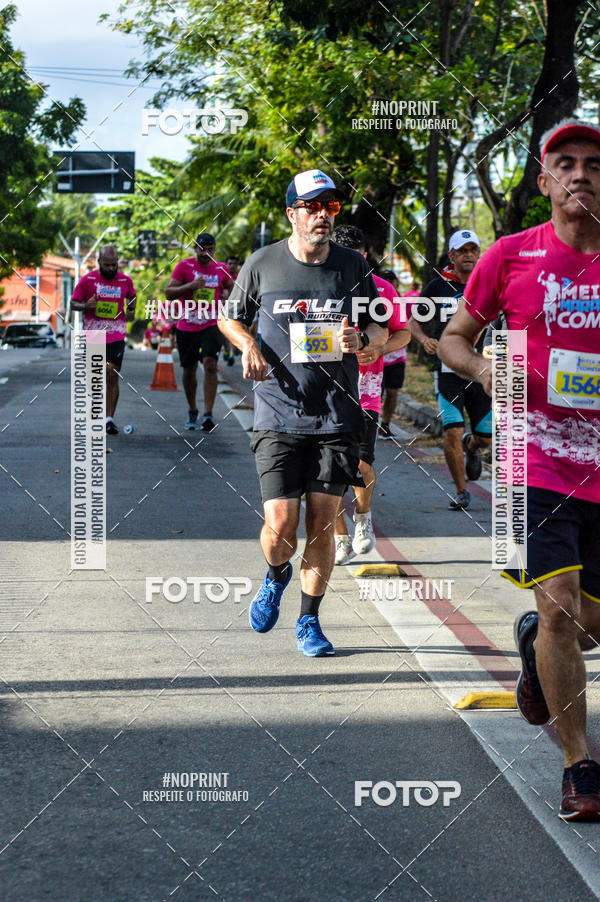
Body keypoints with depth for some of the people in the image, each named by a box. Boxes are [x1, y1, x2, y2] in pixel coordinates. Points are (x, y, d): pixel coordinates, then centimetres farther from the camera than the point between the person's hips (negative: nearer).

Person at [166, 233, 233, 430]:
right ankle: (192, 412, 29)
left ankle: (208, 414, -20)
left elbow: (230, 286, 28)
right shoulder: (184, 266, -3)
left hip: (211, 325, 0)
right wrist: (191, 285, -20)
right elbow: (168, 293, -7)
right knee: (189, 370, 9)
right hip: (186, 327, 0)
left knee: (210, 365, -18)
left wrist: (226, 293, 5)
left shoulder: (221, 268, 7)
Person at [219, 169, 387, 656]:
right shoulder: (263, 264, 1)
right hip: (278, 415, -1)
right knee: (281, 527, -8)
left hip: (337, 417, 1)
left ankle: (309, 621, 17)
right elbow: (229, 317, 15)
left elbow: (381, 330, 14)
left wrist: (361, 340, -9)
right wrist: (249, 346, -6)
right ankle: (276, 576, 27)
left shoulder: (354, 266, 5)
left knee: (323, 523, 1)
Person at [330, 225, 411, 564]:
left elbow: (403, 332, 13)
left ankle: (363, 515, 21)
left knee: (361, 463, -11)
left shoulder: (383, 289, 3)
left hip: (365, 387, -1)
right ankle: (341, 539, 12)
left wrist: (380, 349, -7)